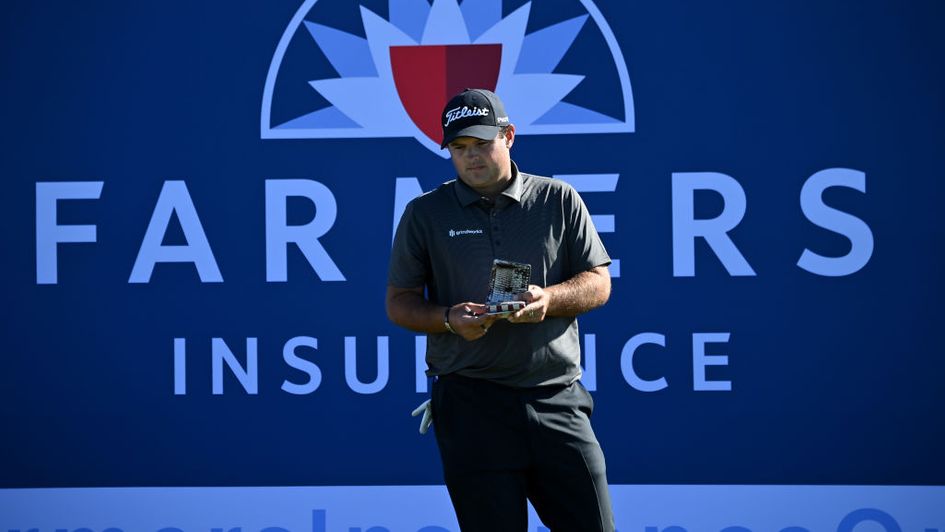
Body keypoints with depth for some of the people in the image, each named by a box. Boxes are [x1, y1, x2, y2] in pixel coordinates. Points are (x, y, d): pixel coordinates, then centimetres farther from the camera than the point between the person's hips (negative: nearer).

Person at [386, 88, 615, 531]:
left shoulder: (559, 201, 10)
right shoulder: (425, 213, 9)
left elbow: (598, 283, 9)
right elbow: (399, 303, 10)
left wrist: (548, 299, -12)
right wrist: (449, 320, -11)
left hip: (557, 397, 1)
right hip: (470, 406, -1)